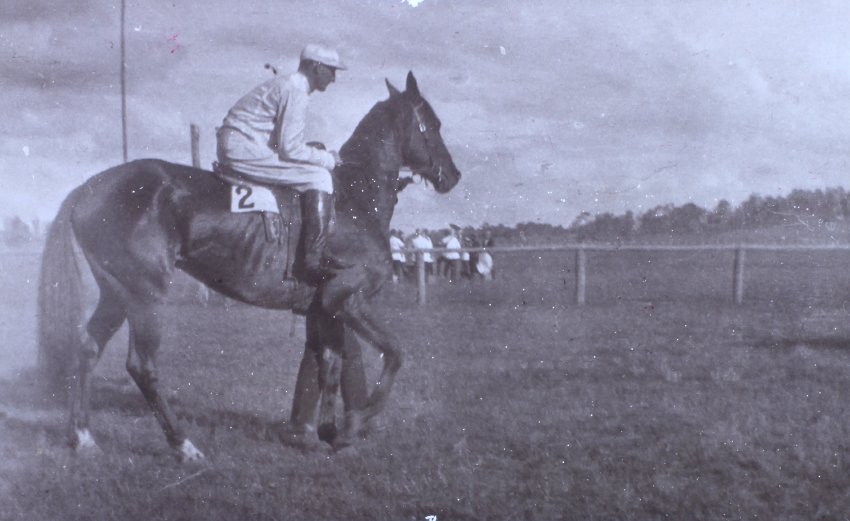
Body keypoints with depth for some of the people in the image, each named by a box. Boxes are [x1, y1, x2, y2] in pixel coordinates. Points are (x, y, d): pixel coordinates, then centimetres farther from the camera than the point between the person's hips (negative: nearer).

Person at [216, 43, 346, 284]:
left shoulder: (284, 84, 20)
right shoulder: (295, 92, -13)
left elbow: (284, 143, 22)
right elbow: (290, 148, -17)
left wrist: (319, 154, 13)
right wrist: (328, 159, -5)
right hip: (245, 152, -11)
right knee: (318, 177, -14)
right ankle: (313, 262, -19)